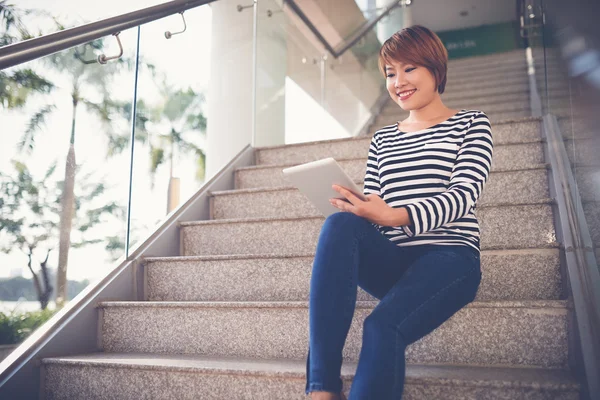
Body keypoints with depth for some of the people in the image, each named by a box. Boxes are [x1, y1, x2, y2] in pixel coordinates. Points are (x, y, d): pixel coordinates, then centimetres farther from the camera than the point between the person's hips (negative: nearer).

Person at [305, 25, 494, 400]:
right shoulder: (383, 138, 21)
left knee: (383, 326, -34)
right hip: (392, 261, 4)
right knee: (340, 224, -31)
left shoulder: (471, 123, 10)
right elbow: (372, 210, 14)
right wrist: (356, 212, -12)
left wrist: (397, 216, -24)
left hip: (449, 257, -3)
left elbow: (464, 195, -6)